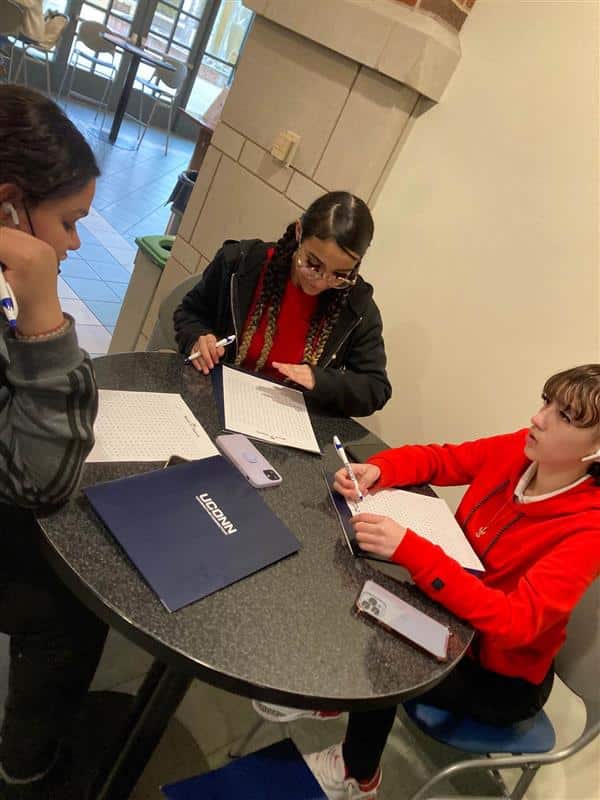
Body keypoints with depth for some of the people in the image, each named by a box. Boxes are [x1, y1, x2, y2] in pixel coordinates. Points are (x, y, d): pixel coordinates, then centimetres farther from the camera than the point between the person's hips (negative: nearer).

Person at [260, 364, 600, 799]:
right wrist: (377, 470, -23)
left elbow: (514, 622, -38)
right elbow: (438, 458, -3)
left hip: (501, 676, -5)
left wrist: (409, 549, -47)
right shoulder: (520, 450, -14)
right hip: (458, 602, 5)